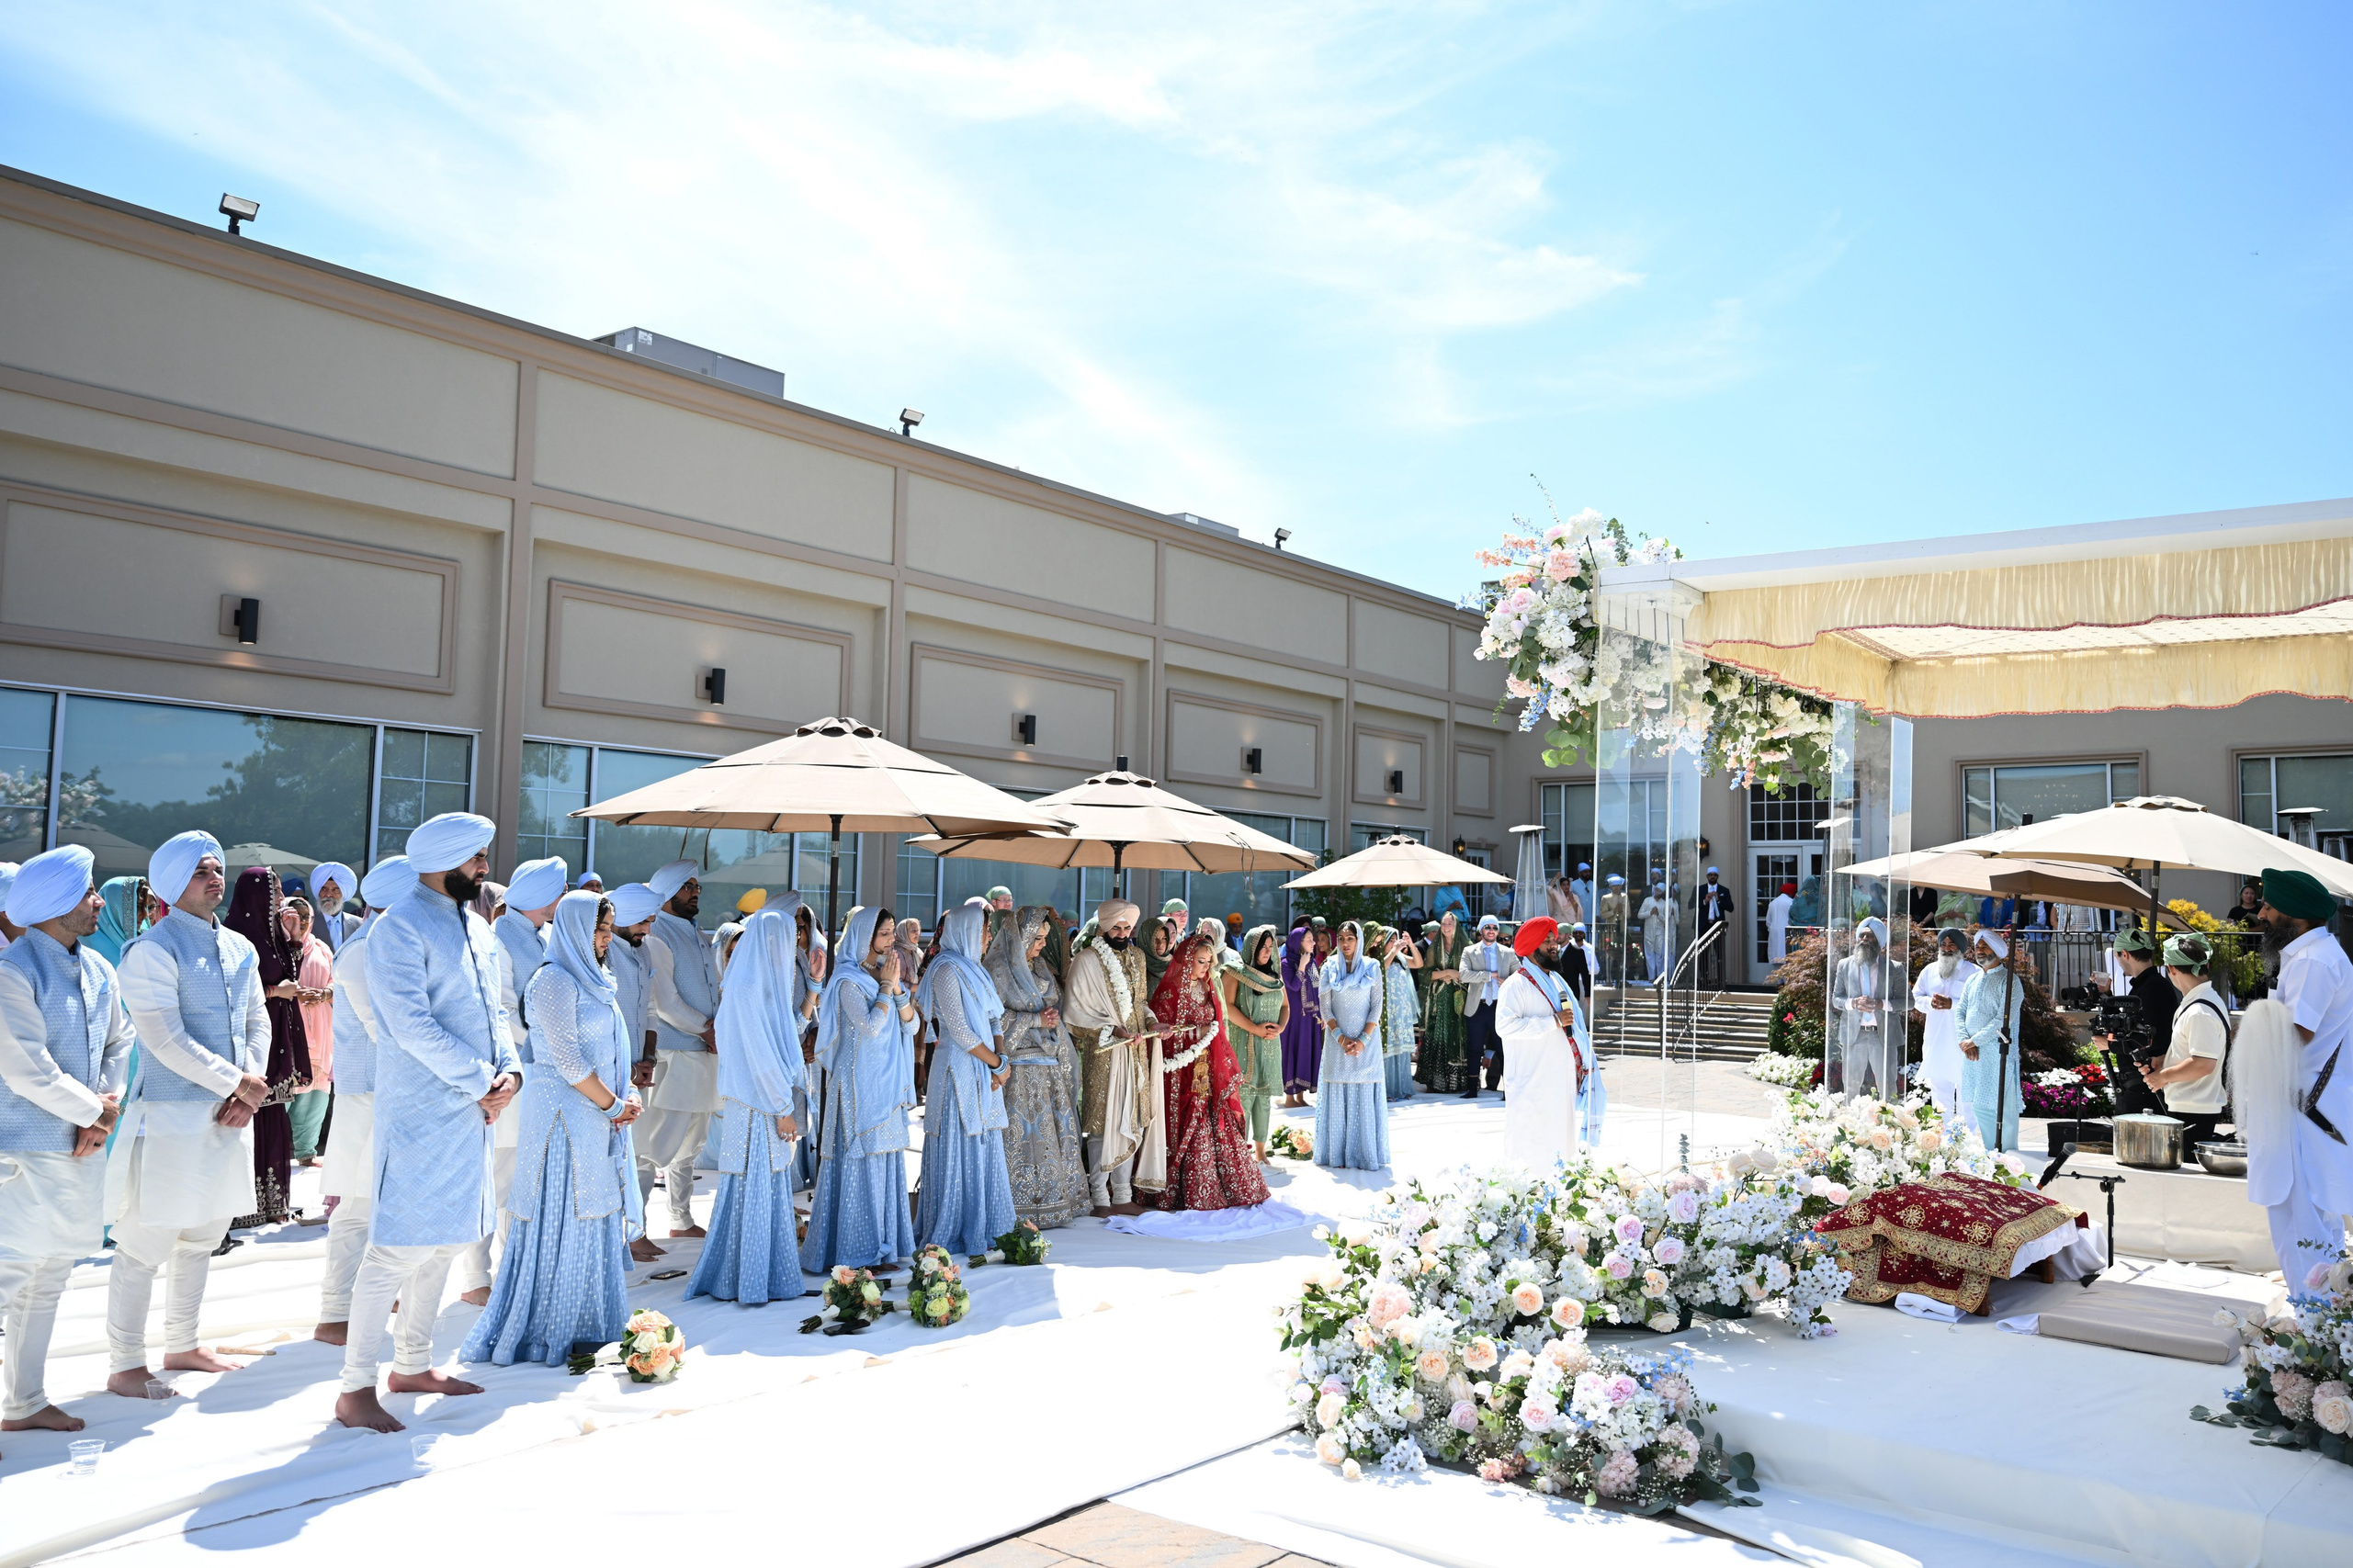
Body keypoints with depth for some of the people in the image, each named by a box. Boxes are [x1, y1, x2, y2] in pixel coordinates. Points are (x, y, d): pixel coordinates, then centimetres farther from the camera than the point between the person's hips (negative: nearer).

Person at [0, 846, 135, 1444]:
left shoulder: (97, 969, 8)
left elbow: (119, 1042, 16)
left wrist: (105, 1108, 0)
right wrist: (96, 1111, -8)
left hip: (79, 1149, 8)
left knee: (50, 1280, 15)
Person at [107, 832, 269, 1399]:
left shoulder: (239, 948, 11)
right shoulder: (153, 950, -12)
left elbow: (259, 1023, 12)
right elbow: (166, 1039, -17)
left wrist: (247, 1094, -2)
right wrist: (236, 1083, -14)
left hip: (228, 1115, 8)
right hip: (170, 1116, -7)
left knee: (203, 1237, 17)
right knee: (146, 1244, -1)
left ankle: (182, 1347, 31)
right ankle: (125, 1366, 11)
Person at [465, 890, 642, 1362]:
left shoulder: (594, 980, 15)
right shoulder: (555, 979, -13)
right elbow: (568, 1060, -17)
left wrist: (625, 1098, 3)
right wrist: (613, 1105, -9)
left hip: (597, 1119, 9)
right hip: (563, 1114, -9)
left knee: (595, 1215, 11)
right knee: (560, 1220, -2)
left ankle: (584, 1324, 20)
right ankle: (544, 1331, 8)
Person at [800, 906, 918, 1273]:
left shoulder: (886, 973, 12)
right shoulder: (849, 980, -11)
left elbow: (911, 1025, 6)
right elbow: (871, 1026, -23)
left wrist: (896, 987, -7)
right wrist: (886, 987, -14)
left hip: (888, 1084, 8)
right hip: (860, 1084, -8)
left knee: (888, 1160, 10)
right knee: (859, 1163, -4)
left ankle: (882, 1245, 18)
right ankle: (857, 1252, 2)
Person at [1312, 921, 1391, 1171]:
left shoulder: (1372, 967, 2)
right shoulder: (1330, 968, 5)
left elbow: (1376, 1007, -1)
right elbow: (1325, 1007, 2)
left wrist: (1363, 1040, -10)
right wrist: (1341, 1037, -10)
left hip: (1366, 1040, -1)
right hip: (1337, 1040, 1)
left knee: (1365, 1096, -1)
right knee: (1338, 1095, 0)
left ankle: (1365, 1153, 5)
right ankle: (1338, 1153, 5)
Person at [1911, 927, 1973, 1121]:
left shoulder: (1972, 973, -3)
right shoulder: (1929, 970, 13)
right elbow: (1915, 998, 11)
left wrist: (1952, 1004, -22)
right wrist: (1930, 1002, -10)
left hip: (1961, 1043, -5)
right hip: (1935, 1042, 5)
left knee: (1965, 1090, -3)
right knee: (1939, 1091, 13)